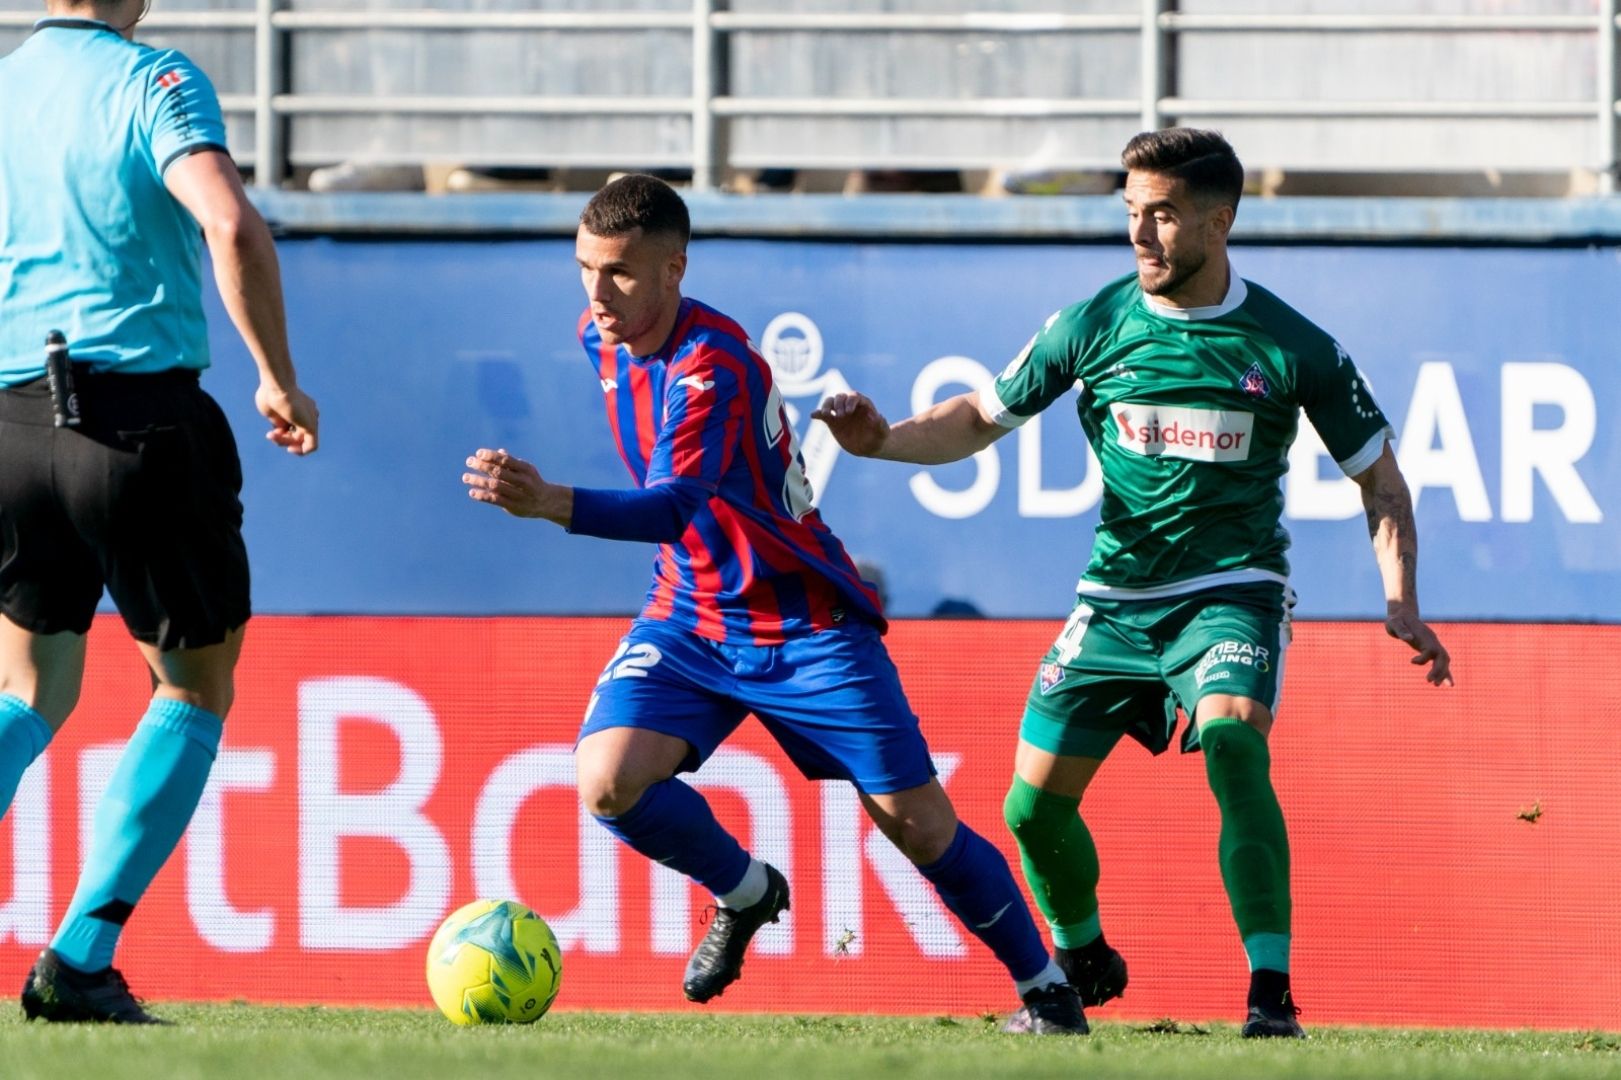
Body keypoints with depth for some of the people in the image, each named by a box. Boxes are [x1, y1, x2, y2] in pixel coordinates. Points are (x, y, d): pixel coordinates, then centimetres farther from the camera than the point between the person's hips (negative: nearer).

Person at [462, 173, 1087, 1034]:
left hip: (804, 624, -6)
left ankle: (1043, 987, 16)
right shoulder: (604, 340, -3)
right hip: (691, 616, 6)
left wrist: (548, 503, -58)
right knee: (608, 778, -18)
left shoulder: (715, 365, -28)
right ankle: (744, 892, 11)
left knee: (918, 825, -5)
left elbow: (673, 509, -44)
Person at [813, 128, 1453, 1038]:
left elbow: (1380, 479, 2)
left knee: (1233, 747, -31)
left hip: (1232, 591, -4)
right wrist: (884, 439, -10)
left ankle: (1272, 994, -31)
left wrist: (1402, 604, -10)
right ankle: (1082, 963, 31)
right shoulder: (1094, 327, -2)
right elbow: (979, 419, 9)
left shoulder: (1293, 348, -7)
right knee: (1034, 803, 1)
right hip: (1115, 598, 4)